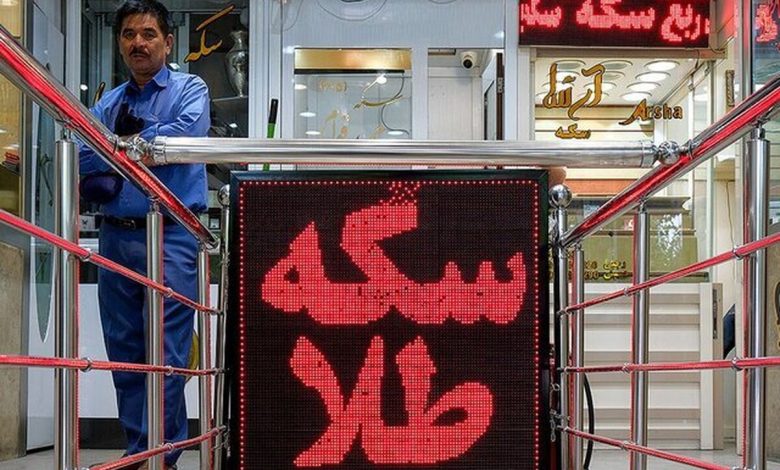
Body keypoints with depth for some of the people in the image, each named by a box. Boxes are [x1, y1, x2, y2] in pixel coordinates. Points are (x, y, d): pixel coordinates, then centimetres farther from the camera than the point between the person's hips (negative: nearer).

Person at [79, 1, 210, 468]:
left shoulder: (190, 90, 5)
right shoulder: (107, 105, 17)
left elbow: (185, 133, -16)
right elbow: (84, 168, 5)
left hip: (172, 239, -5)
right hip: (117, 237, 5)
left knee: (166, 353, -7)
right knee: (124, 351, 8)